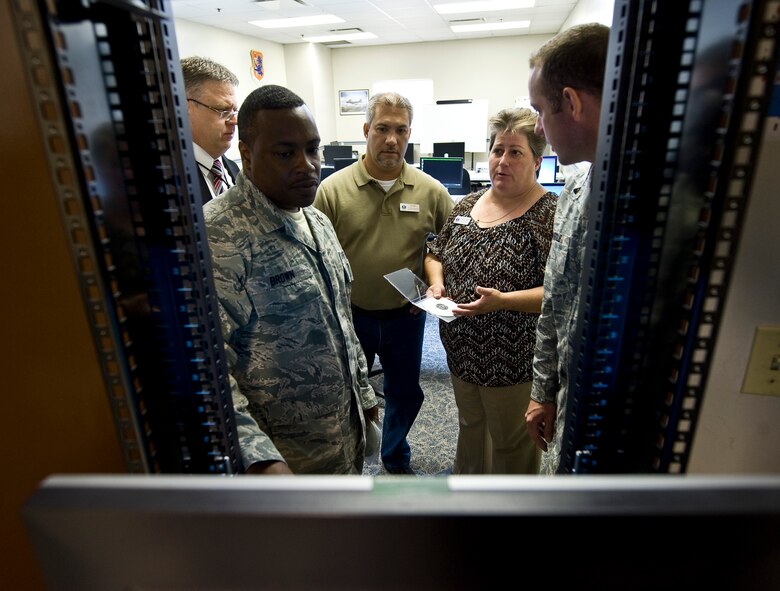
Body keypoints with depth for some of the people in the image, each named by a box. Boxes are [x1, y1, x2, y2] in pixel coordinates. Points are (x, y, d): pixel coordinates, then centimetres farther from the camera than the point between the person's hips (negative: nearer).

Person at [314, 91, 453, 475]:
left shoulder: (431, 191, -6)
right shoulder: (332, 189, -11)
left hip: (406, 316, 2)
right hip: (349, 315, -2)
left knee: (404, 394, 21)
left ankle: (396, 460, 51)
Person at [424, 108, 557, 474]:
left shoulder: (552, 216, -16)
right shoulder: (467, 204, 4)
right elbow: (435, 254, 13)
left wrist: (503, 301, -32)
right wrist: (436, 282, -7)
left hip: (512, 360, -6)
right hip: (462, 349, 6)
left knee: (510, 442, 15)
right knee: (470, 424, 27)